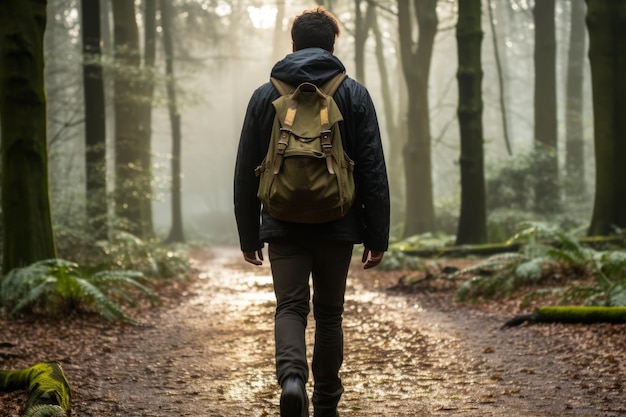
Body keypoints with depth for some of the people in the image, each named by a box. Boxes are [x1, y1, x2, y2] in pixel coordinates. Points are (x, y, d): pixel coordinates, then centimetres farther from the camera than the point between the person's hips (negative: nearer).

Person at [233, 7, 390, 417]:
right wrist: (378, 236, 1)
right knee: (329, 314, 11)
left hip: (283, 227, 0)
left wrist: (249, 235, 13)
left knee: (290, 308, 0)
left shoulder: (265, 95, 5)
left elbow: (246, 173, 7)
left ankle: (292, 377, -27)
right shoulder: (354, 94, 1)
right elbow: (373, 171, -2)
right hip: (338, 228, 0)